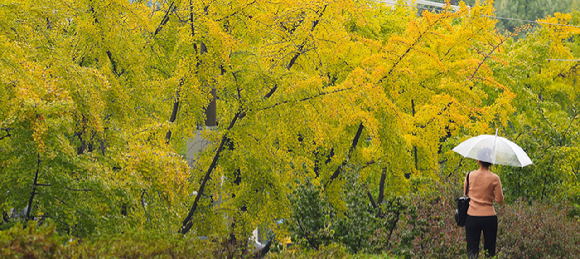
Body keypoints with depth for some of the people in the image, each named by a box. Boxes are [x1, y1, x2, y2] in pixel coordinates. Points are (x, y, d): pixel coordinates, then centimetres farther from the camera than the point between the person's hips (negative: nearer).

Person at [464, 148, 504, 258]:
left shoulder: (470, 176, -1)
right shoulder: (494, 178, -7)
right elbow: (500, 200, -4)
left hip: (472, 217, 1)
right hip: (489, 217, -1)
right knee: (489, 250, 9)